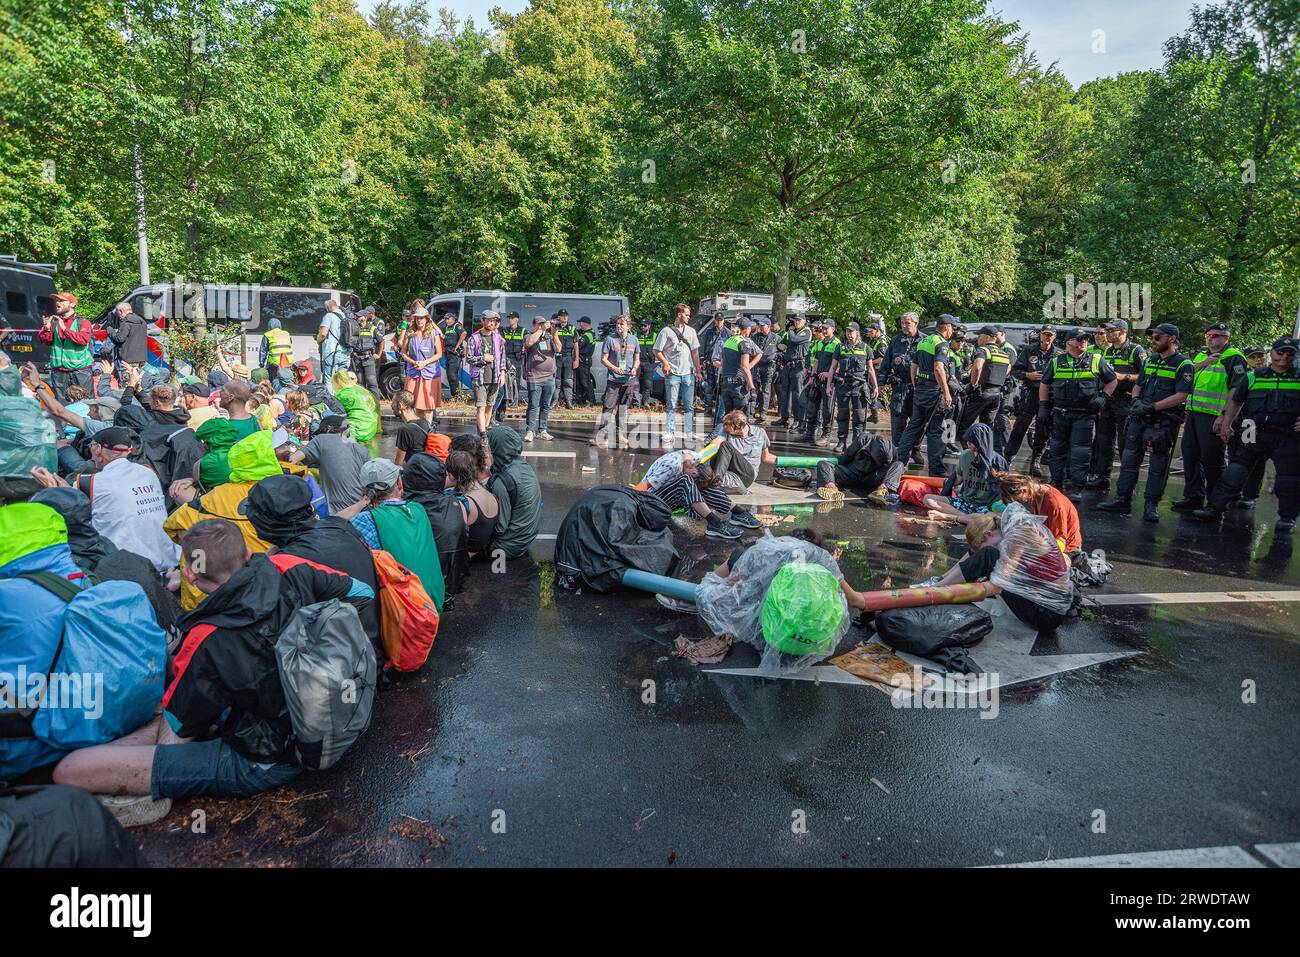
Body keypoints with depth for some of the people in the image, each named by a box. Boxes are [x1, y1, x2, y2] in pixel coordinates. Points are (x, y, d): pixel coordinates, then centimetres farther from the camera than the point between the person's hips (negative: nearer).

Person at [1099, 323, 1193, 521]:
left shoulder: (1184, 364, -6)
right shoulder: (1149, 360, 15)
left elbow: (1181, 396, -15)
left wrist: (1152, 407, -20)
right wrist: (1136, 400, -2)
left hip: (1164, 421, -6)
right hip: (1140, 418, 6)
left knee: (1158, 465, 1)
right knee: (1129, 459, 6)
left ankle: (1151, 505, 7)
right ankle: (1122, 500, 12)